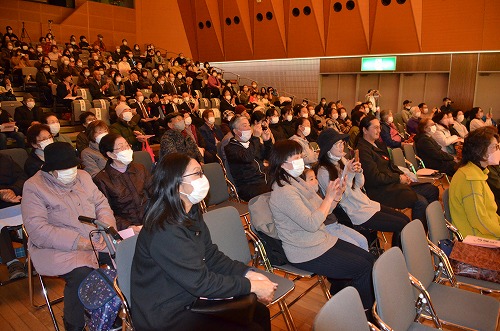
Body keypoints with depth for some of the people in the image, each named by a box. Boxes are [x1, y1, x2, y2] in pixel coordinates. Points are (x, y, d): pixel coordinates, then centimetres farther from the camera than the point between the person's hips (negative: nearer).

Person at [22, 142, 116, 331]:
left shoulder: (82, 176, 11)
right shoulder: (33, 187, -7)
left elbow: (101, 203, 12)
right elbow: (37, 229, -16)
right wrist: (81, 243, -23)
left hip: (96, 239, 6)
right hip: (59, 247, -5)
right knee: (81, 274, -33)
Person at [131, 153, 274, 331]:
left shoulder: (191, 215, 0)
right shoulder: (165, 231, -28)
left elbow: (211, 256, 4)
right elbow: (200, 282, -26)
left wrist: (248, 273, -8)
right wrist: (251, 286, -19)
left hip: (192, 299, 8)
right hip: (167, 317, -8)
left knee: (260, 313, 5)